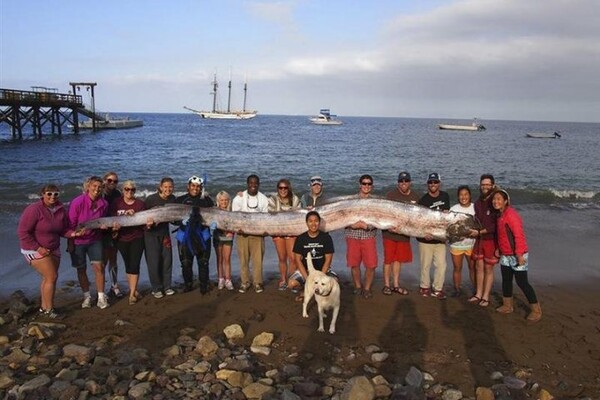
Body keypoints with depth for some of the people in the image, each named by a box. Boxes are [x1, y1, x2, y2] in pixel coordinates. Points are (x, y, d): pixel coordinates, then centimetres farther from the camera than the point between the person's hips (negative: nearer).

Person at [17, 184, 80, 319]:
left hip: (53, 249, 7)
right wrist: (37, 248, -21)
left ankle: (44, 307, 25)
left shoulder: (61, 210, -1)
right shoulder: (34, 210, -19)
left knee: (48, 278, 12)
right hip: (35, 250, -7)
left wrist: (73, 233, -14)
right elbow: (23, 232, -18)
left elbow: (63, 230, 7)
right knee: (52, 277, -11)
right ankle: (49, 310, 1)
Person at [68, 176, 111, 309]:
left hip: (95, 240, 2)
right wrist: (70, 242, -10)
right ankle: (87, 296, 23)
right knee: (81, 269, 7)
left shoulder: (104, 204, -7)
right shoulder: (77, 202, -19)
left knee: (99, 266, -5)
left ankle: (101, 297, 4)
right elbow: (71, 224, -13)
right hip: (78, 240, -2)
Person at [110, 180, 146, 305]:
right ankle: (134, 290, 24)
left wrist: (148, 223, -19)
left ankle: (132, 294, -2)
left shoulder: (140, 204, 1)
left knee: (134, 265, -7)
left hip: (137, 238, -1)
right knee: (128, 265, 11)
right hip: (122, 239, 1)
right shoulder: (116, 203, 0)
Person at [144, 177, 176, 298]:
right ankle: (156, 289, 11)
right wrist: (148, 223, -26)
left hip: (164, 232, 4)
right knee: (153, 261, -2)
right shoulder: (151, 199, -16)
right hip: (151, 233, -4)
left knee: (167, 259, 6)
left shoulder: (172, 199, -3)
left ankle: (166, 286, 19)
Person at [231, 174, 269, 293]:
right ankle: (245, 282, 14)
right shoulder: (239, 198, 0)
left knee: (258, 259, -1)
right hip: (242, 233, 0)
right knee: (243, 259, 3)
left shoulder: (263, 199, 4)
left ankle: (258, 282, 11)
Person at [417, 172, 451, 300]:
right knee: (425, 265, 5)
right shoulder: (423, 200, -7)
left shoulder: (445, 196, 6)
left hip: (440, 238, 3)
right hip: (426, 239, -3)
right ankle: (424, 287, 23)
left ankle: (437, 289, 15)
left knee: (441, 265, 2)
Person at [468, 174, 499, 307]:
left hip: (491, 240, -6)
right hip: (479, 239, 6)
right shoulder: (478, 202, 8)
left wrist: (480, 232, -17)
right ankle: (478, 294, 20)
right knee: (479, 267, 10)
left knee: (488, 268, 3)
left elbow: (496, 225, -18)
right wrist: (472, 230, -1)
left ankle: (485, 297, 12)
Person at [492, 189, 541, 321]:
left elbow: (519, 235, -24)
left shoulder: (510, 214, -20)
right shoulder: (500, 215, 9)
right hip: (505, 255, 9)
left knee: (522, 282, -2)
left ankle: (536, 310, 10)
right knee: (506, 280, 16)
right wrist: (498, 249, 15)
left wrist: (519, 255, -25)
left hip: (517, 256, -9)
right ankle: (507, 306, 30)